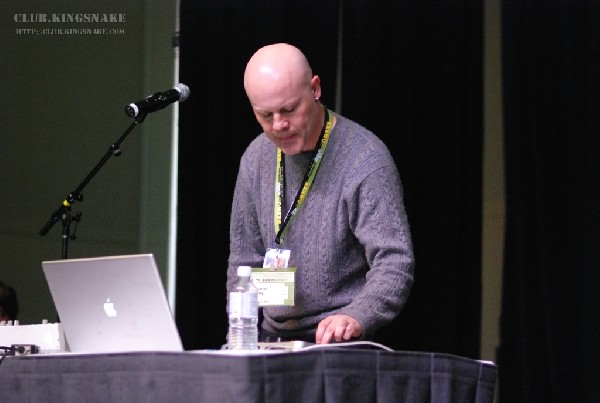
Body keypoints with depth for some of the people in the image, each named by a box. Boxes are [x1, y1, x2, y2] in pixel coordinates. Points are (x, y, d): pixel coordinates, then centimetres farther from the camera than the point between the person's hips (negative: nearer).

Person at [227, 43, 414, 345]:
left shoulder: (365, 159, -12)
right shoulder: (257, 159, 10)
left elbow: (394, 263, -19)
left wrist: (356, 317, -36)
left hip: (341, 343, -6)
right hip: (271, 340, 6)